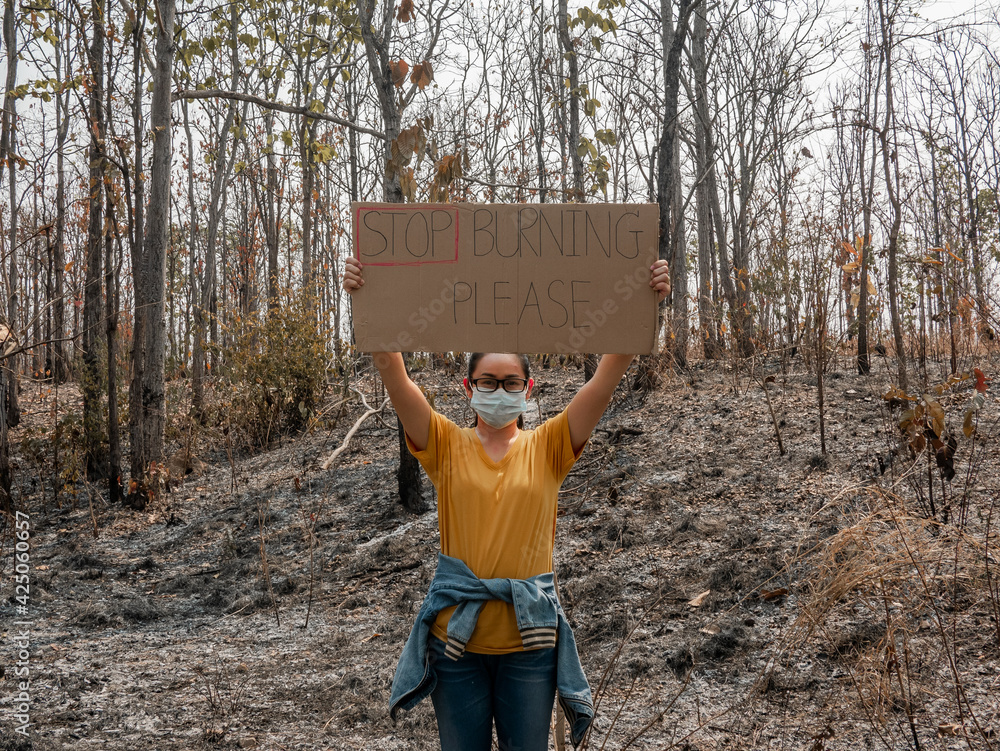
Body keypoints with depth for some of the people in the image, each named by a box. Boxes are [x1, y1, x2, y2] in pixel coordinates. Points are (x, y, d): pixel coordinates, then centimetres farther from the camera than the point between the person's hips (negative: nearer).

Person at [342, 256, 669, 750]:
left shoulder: (547, 448, 2)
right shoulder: (447, 446, 1)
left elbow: (607, 376, -9)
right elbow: (393, 375, -12)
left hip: (530, 635, 0)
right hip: (457, 632, 0)